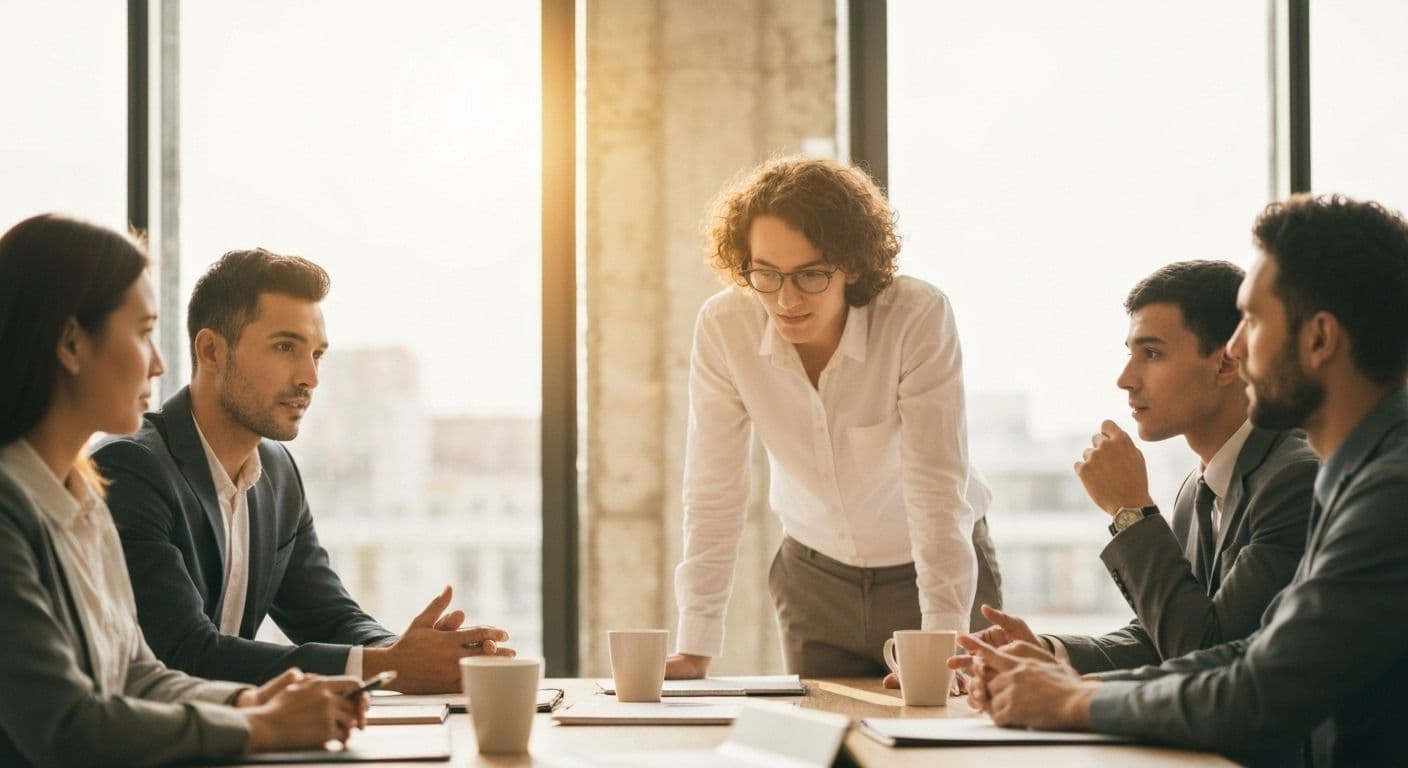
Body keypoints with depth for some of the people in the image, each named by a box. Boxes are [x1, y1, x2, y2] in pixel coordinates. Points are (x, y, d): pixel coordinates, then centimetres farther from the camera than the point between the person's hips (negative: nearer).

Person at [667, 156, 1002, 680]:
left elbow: (937, 489, -28)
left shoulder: (919, 318, -28)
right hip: (816, 573, 2)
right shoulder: (723, 327, -19)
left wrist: (943, 643, -36)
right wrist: (693, 651, -18)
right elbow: (713, 497, -15)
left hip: (937, 570, -2)